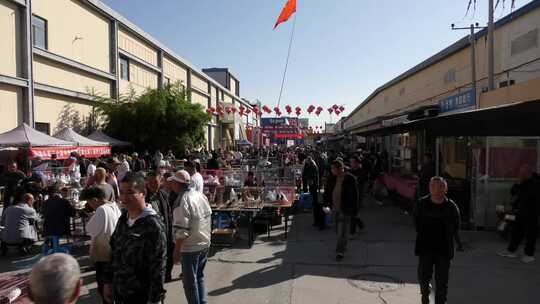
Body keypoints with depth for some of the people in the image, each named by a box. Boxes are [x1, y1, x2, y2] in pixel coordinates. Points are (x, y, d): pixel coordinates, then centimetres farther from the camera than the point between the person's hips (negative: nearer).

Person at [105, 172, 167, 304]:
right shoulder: (123, 219, 2)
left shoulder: (153, 225, -20)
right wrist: (109, 281, 12)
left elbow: (158, 266, -19)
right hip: (118, 292, 7)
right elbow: (114, 253, 11)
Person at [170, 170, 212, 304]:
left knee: (190, 281, 8)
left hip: (190, 248, -8)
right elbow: (209, 220, 11)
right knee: (200, 276, 21)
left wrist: (176, 252, -14)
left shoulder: (183, 201, -21)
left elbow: (181, 231, -23)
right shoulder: (202, 195, 2)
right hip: (205, 244, 8)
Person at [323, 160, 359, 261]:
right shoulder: (332, 179, 3)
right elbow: (327, 192, 10)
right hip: (335, 208, 6)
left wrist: (355, 209, -8)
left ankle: (340, 252, 4)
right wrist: (327, 203, 1)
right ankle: (343, 246, 37)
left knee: (342, 231, -4)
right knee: (340, 229, 19)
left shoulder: (350, 179, -13)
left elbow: (355, 195, -8)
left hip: (345, 209, -6)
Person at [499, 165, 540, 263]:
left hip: (531, 214, -7)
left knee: (530, 234, 2)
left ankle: (529, 255, 12)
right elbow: (513, 192, 5)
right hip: (521, 212, 7)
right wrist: (519, 183, -7)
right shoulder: (523, 182, 8)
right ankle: (511, 251, 20)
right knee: (516, 232, 12)